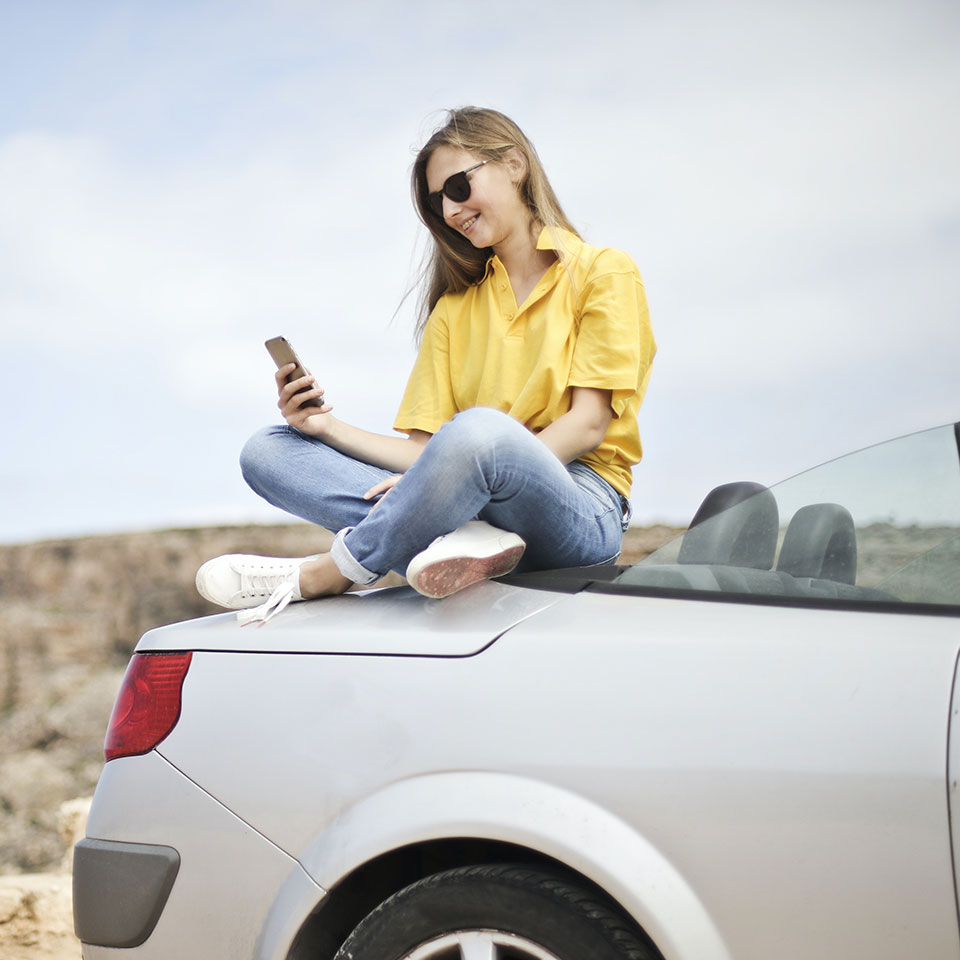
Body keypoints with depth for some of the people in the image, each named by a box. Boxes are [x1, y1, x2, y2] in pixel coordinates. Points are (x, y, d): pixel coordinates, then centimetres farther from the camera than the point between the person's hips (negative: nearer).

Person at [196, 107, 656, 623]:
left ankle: (319, 576, -20)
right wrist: (329, 428, -5)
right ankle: (454, 536, -31)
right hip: (471, 500, 6)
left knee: (478, 429, -40)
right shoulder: (454, 308, 23)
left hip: (580, 507, -5)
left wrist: (458, 473, -18)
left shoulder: (603, 272, 6)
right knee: (266, 451, -8)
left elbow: (588, 424, -7)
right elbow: (425, 450, 11)